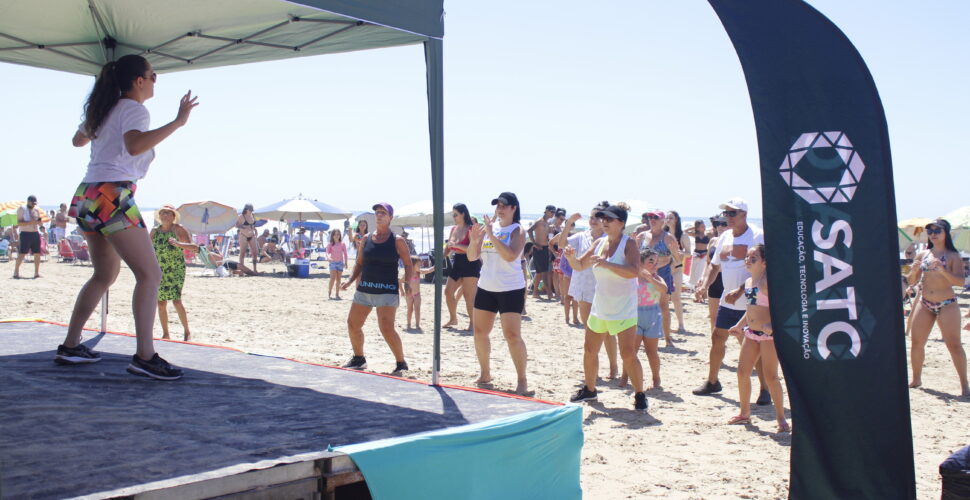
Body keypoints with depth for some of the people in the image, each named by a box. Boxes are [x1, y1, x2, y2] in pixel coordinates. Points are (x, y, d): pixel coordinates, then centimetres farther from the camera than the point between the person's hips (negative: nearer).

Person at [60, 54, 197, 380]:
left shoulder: (104, 109, 19)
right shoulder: (133, 109, -6)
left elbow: (78, 140, 35)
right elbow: (134, 145, -28)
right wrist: (177, 122, -28)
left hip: (87, 198, 10)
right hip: (112, 197, -10)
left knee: (106, 274, 21)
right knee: (150, 275, -12)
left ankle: (70, 347, 25)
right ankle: (144, 356, -19)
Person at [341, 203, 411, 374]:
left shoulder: (397, 241, -3)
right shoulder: (367, 238, 9)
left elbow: (408, 264, -2)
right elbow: (359, 263, 15)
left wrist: (407, 283, -18)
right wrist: (350, 281, 2)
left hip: (387, 291, -6)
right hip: (364, 289, 6)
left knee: (387, 329, -17)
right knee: (352, 324, 8)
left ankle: (401, 363, 0)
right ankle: (359, 359, 29)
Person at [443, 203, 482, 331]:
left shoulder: (470, 229, -12)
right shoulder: (454, 229, 11)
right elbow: (448, 248, 18)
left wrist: (457, 245, -27)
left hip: (470, 263, -8)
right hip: (457, 263, 8)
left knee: (469, 295, -6)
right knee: (448, 291, 9)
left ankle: (472, 323, 2)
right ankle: (453, 319, 25)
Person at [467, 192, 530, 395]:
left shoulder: (517, 230, -7)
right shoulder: (488, 227, 8)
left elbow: (510, 256, -24)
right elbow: (472, 257, 7)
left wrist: (491, 234, -25)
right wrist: (473, 240, -13)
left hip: (511, 289, -6)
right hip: (486, 287, 6)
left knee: (512, 335, -11)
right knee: (480, 332, 10)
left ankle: (522, 380, 0)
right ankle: (485, 374, 26)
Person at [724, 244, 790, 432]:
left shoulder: (767, 281, -14)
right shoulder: (748, 282, 11)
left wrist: (773, 324, -31)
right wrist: (739, 325, 24)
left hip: (770, 333, -8)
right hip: (751, 333, 8)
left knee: (770, 376, -6)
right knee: (742, 371, 9)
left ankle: (781, 417, 6)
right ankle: (745, 413, 22)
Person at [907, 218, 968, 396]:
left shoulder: (953, 256, -4)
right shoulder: (922, 255, 7)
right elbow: (912, 281, 8)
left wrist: (942, 269, -29)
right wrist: (914, 270, -13)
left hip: (947, 305, -4)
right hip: (924, 304, 4)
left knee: (954, 345, -6)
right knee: (917, 343, 6)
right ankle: (916, 379, 21)